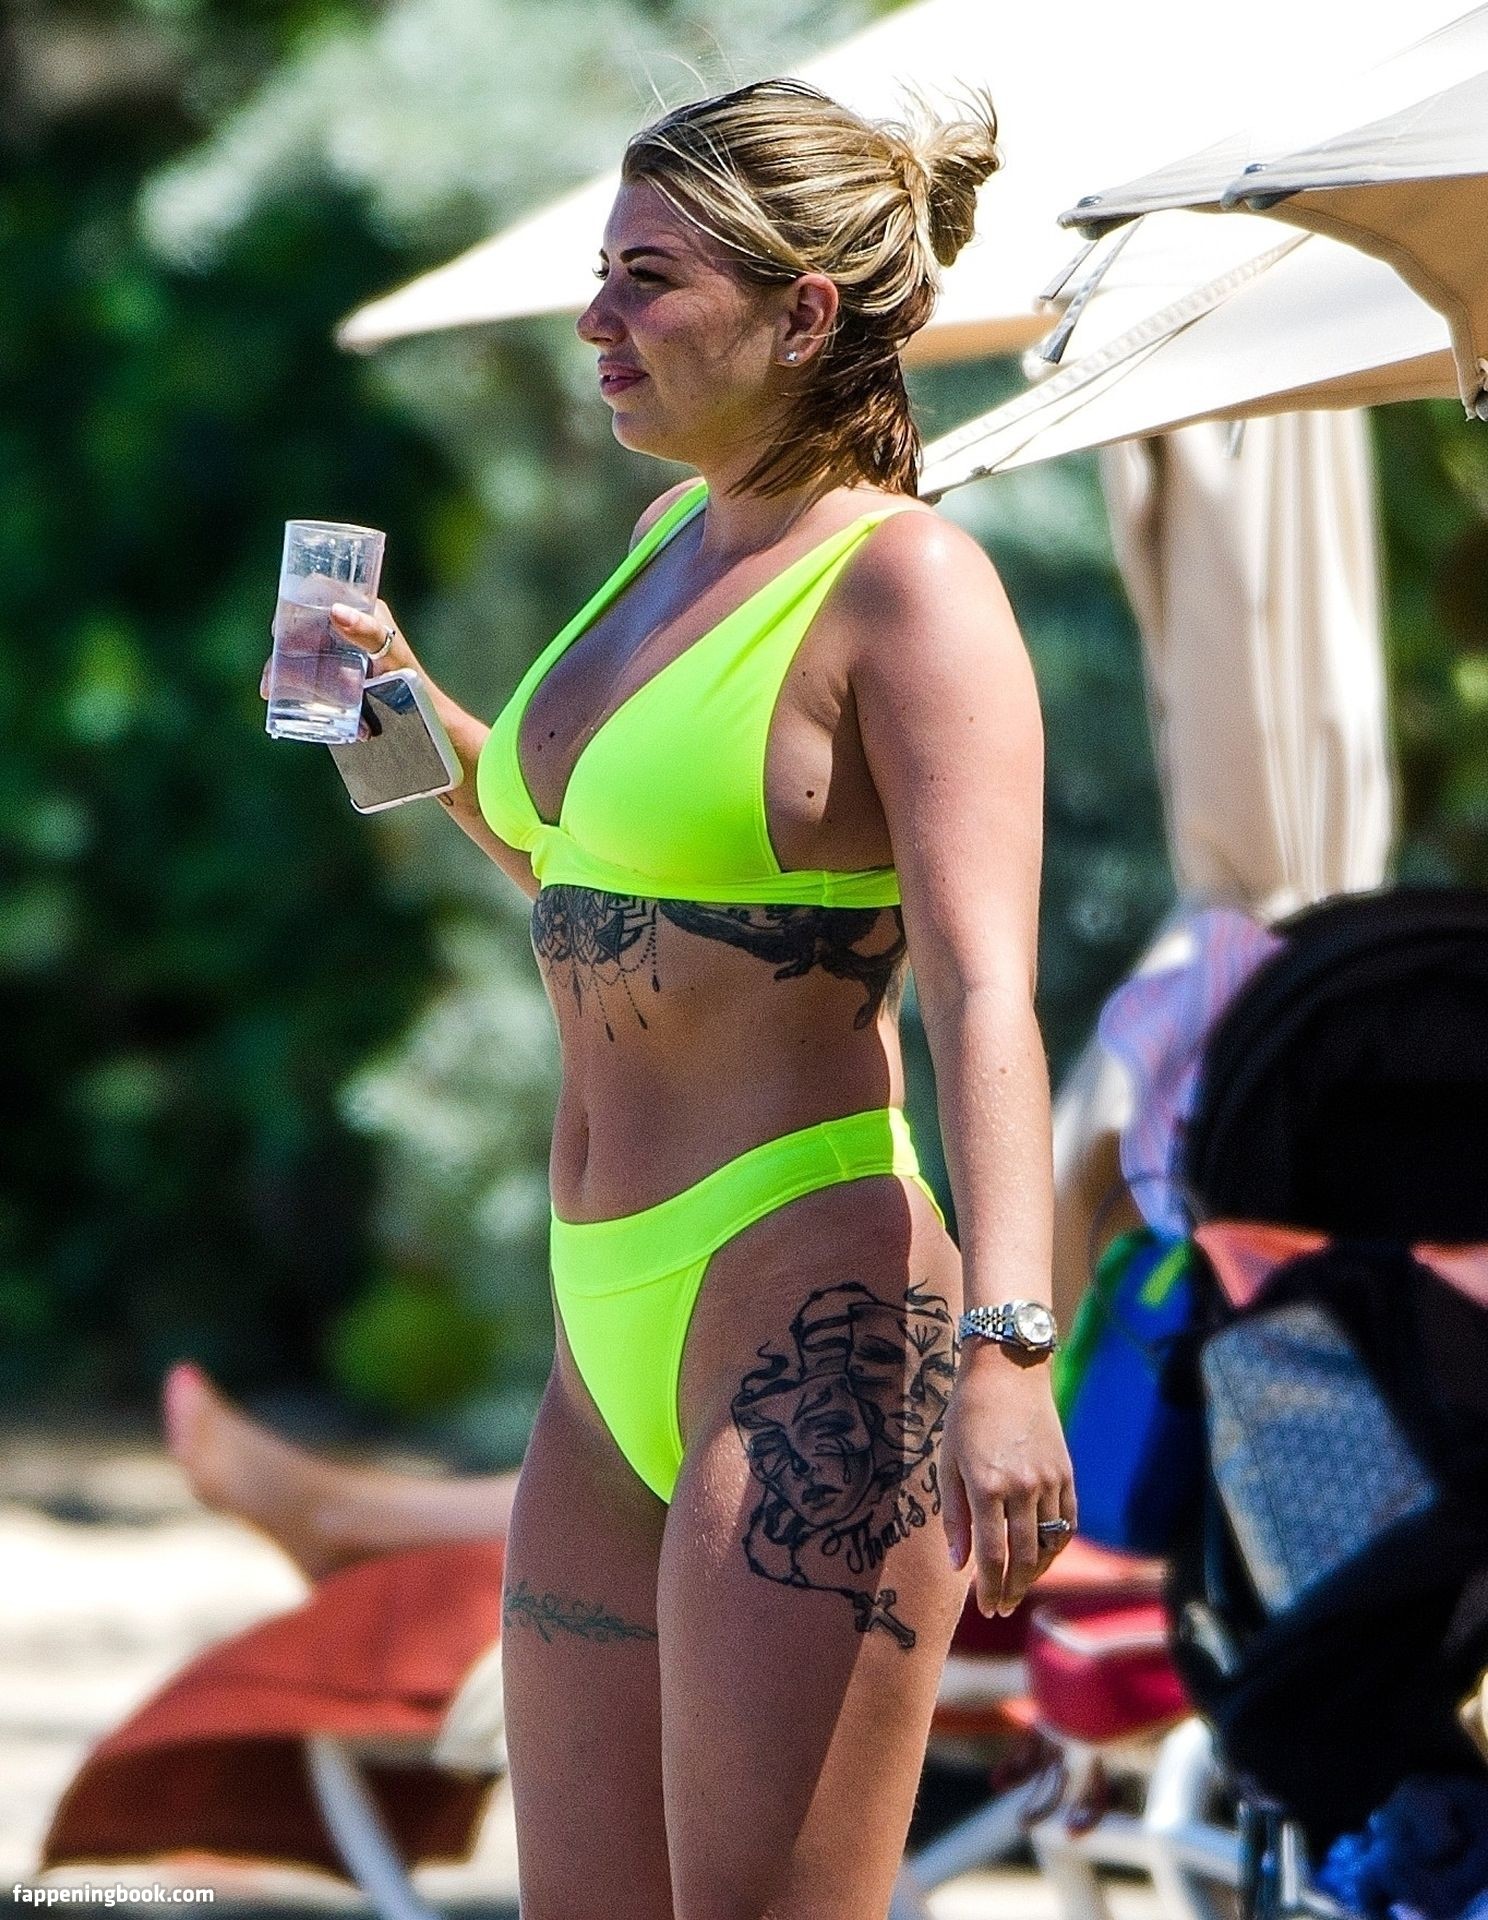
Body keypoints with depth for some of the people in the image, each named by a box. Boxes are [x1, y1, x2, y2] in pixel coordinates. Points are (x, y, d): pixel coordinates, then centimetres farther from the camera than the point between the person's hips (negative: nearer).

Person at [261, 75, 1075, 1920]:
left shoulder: (906, 585, -11)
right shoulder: (670, 543, 15)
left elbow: (983, 990, -22)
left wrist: (1007, 1345, -34)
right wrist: (434, 737, 14)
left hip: (815, 1330, -9)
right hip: (616, 1344, 9)